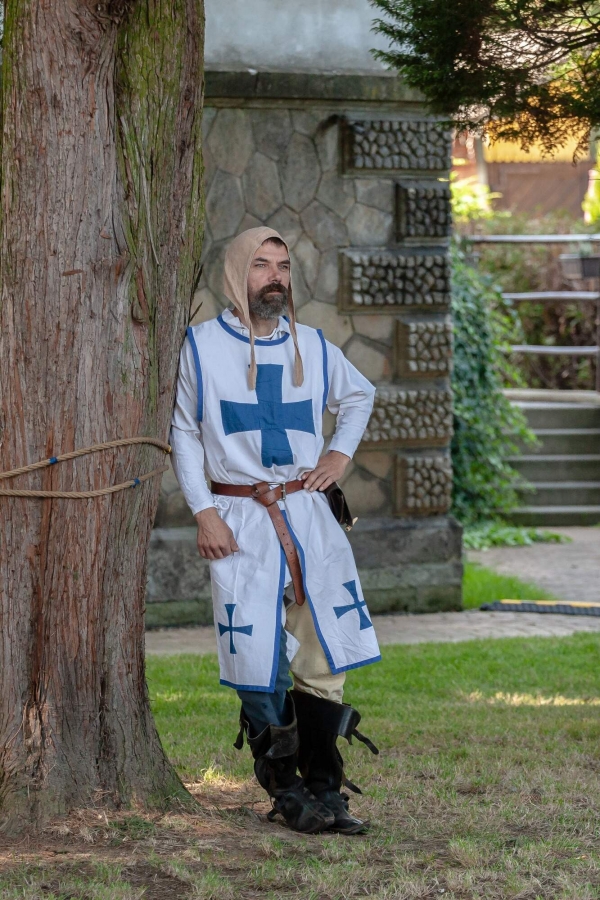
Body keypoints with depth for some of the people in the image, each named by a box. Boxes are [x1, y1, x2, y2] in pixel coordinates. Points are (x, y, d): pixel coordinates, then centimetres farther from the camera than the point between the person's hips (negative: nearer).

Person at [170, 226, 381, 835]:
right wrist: (202, 512, -5)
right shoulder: (203, 345, 1)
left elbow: (359, 396, 28)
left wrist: (342, 451, 10)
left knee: (325, 659, -1)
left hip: (309, 513, 3)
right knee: (257, 667, -5)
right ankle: (287, 792, 7)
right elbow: (184, 433, 5)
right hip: (240, 520, -3)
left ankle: (324, 788, 8)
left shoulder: (312, 346, 9)